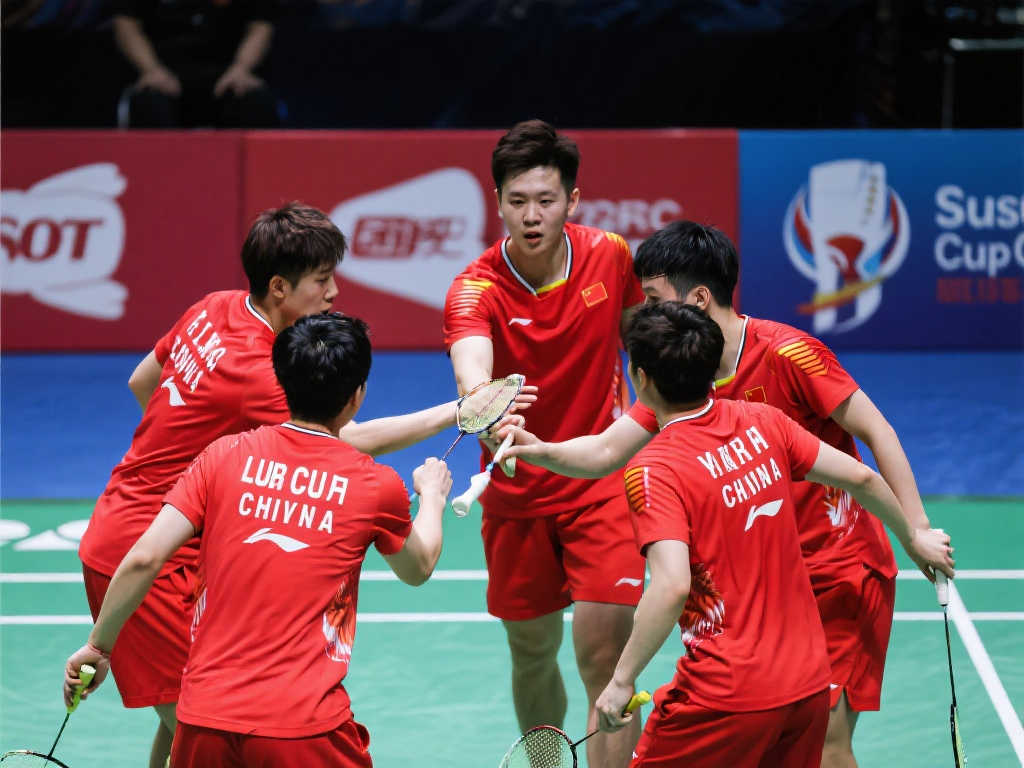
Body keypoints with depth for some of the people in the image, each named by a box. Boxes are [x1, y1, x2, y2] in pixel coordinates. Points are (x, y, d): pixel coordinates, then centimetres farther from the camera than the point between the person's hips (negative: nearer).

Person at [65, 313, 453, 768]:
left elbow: (143, 560, -1)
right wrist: (432, 496, 43)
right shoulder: (379, 487, 1)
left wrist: (98, 646, 13)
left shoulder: (225, 456, 4)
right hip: (307, 729, -2)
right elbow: (418, 569, 23)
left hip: (203, 718, 2)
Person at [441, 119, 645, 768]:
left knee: (604, 656, -12)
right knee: (533, 654, 14)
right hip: (516, 493, 0)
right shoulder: (477, 290, -19)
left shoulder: (609, 256, -10)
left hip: (601, 479, 0)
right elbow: (471, 369, -42)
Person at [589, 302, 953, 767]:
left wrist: (621, 681, -18)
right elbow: (859, 477, 9)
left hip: (729, 699, -6)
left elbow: (672, 585, -26)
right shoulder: (762, 423, 3)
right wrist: (912, 538, 27)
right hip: (811, 683, 6)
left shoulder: (652, 471, -15)